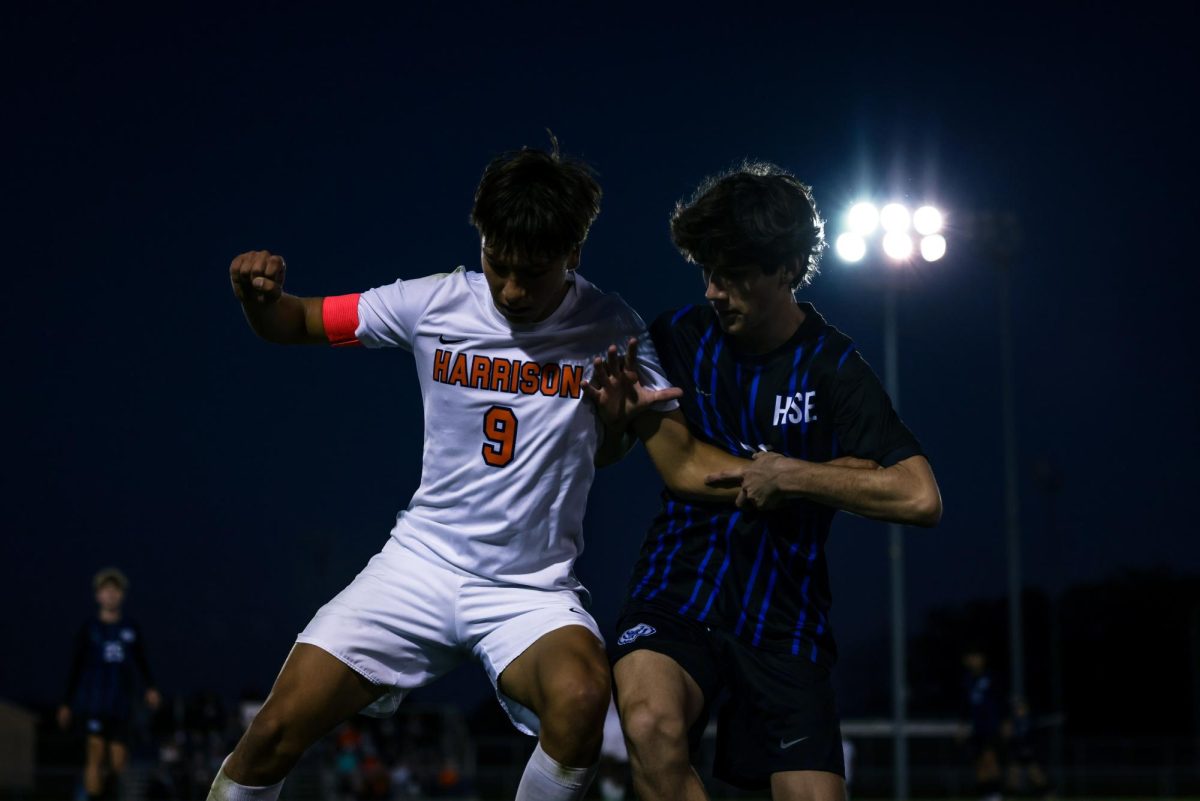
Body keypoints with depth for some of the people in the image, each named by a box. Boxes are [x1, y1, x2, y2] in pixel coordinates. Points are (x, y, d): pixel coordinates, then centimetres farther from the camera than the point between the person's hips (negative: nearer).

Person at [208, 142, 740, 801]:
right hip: (422, 560, 2)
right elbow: (290, 323, 6)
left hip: (534, 588, -1)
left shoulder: (613, 331, -6)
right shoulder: (432, 303, -3)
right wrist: (258, 293, -18)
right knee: (275, 732, -11)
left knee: (582, 698, -34)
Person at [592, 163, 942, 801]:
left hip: (782, 619, 0)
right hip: (677, 593, 0)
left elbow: (920, 498, -16)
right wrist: (626, 413, -10)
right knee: (652, 725, -31)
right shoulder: (680, 337, 2)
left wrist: (792, 474, -16)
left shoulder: (832, 366, -6)